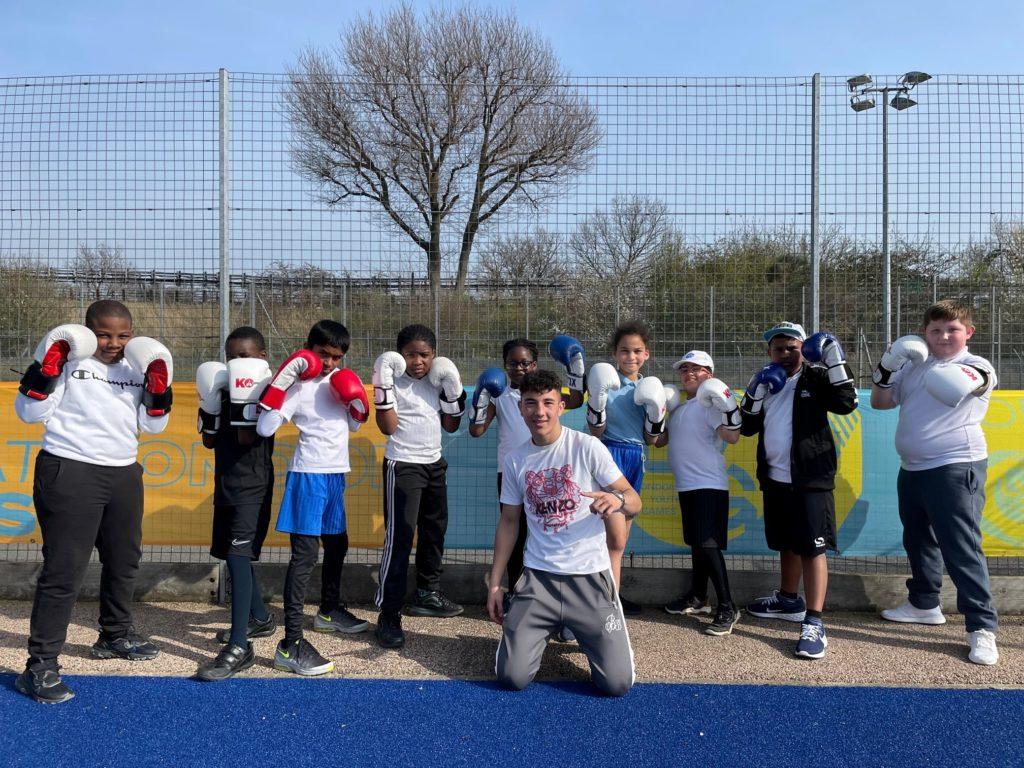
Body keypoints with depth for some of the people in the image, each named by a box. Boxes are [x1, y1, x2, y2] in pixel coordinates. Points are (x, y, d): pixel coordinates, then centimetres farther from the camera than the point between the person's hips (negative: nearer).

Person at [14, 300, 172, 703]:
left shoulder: (138, 367, 9)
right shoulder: (68, 360, -7)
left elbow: (152, 425, 8)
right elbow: (30, 412, -9)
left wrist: (160, 390, -7)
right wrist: (45, 370, -21)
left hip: (124, 474, 7)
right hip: (69, 473, -7)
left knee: (124, 560, 19)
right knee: (64, 569, -8)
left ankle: (116, 635, 39)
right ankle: (40, 664, 1)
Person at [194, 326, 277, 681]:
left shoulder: (265, 391, -10)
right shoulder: (225, 388, 11)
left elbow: (247, 438, -19)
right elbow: (210, 441, 11)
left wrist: (243, 400, -22)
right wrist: (208, 401, 2)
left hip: (253, 485, -8)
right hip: (227, 483, 9)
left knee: (238, 555, -17)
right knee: (236, 555, 17)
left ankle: (239, 648, -19)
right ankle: (260, 618, 35)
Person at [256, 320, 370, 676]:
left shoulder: (339, 379, 8)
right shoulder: (298, 386, -13)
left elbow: (354, 424, 20)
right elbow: (265, 428, -23)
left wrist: (357, 403, 1)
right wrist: (282, 381, -25)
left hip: (336, 475, 8)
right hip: (308, 475, -8)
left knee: (337, 544, 22)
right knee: (305, 554, -12)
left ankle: (330, 611, 45)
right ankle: (290, 645, -11)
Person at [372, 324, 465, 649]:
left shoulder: (436, 382, 7)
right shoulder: (393, 381, -11)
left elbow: (451, 425, 9)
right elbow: (388, 427, -19)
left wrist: (454, 393, -3)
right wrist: (384, 387, -25)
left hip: (434, 464, 8)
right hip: (402, 466, -7)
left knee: (435, 530, 18)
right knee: (399, 539, -12)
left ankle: (427, 592, 36)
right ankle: (389, 615, -8)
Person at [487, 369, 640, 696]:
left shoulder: (587, 447, -7)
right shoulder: (515, 459, 3)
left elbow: (634, 501, -7)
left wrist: (619, 501, -32)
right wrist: (494, 583, 10)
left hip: (590, 576, -2)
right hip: (538, 578, 2)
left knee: (617, 682, -7)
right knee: (511, 676, -6)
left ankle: (582, 632, 26)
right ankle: (544, 630, 27)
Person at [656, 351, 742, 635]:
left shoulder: (709, 404, -11)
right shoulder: (678, 408, 15)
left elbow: (732, 437, -23)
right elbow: (659, 440, 18)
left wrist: (728, 406, -34)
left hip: (709, 484, -9)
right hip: (686, 485, 9)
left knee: (708, 543, -13)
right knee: (695, 542, 18)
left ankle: (727, 608, -7)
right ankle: (697, 597, 31)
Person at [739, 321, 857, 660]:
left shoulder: (816, 378, -2)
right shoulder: (765, 382, 14)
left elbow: (846, 403, -16)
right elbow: (747, 427, 10)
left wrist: (836, 364, -21)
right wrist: (755, 395, -6)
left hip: (810, 478, -6)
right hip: (774, 477, 6)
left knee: (812, 548, -8)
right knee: (786, 543, 20)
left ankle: (814, 623, -8)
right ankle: (789, 600, 37)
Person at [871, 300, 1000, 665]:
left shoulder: (978, 366, -7)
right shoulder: (913, 365, 9)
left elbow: (955, 386, -27)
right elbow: (880, 402, 9)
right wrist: (886, 367, -7)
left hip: (956, 468, -7)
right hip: (912, 468, 7)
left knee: (961, 549, -9)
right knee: (917, 541, 19)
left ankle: (982, 627, -1)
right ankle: (923, 604, 37)